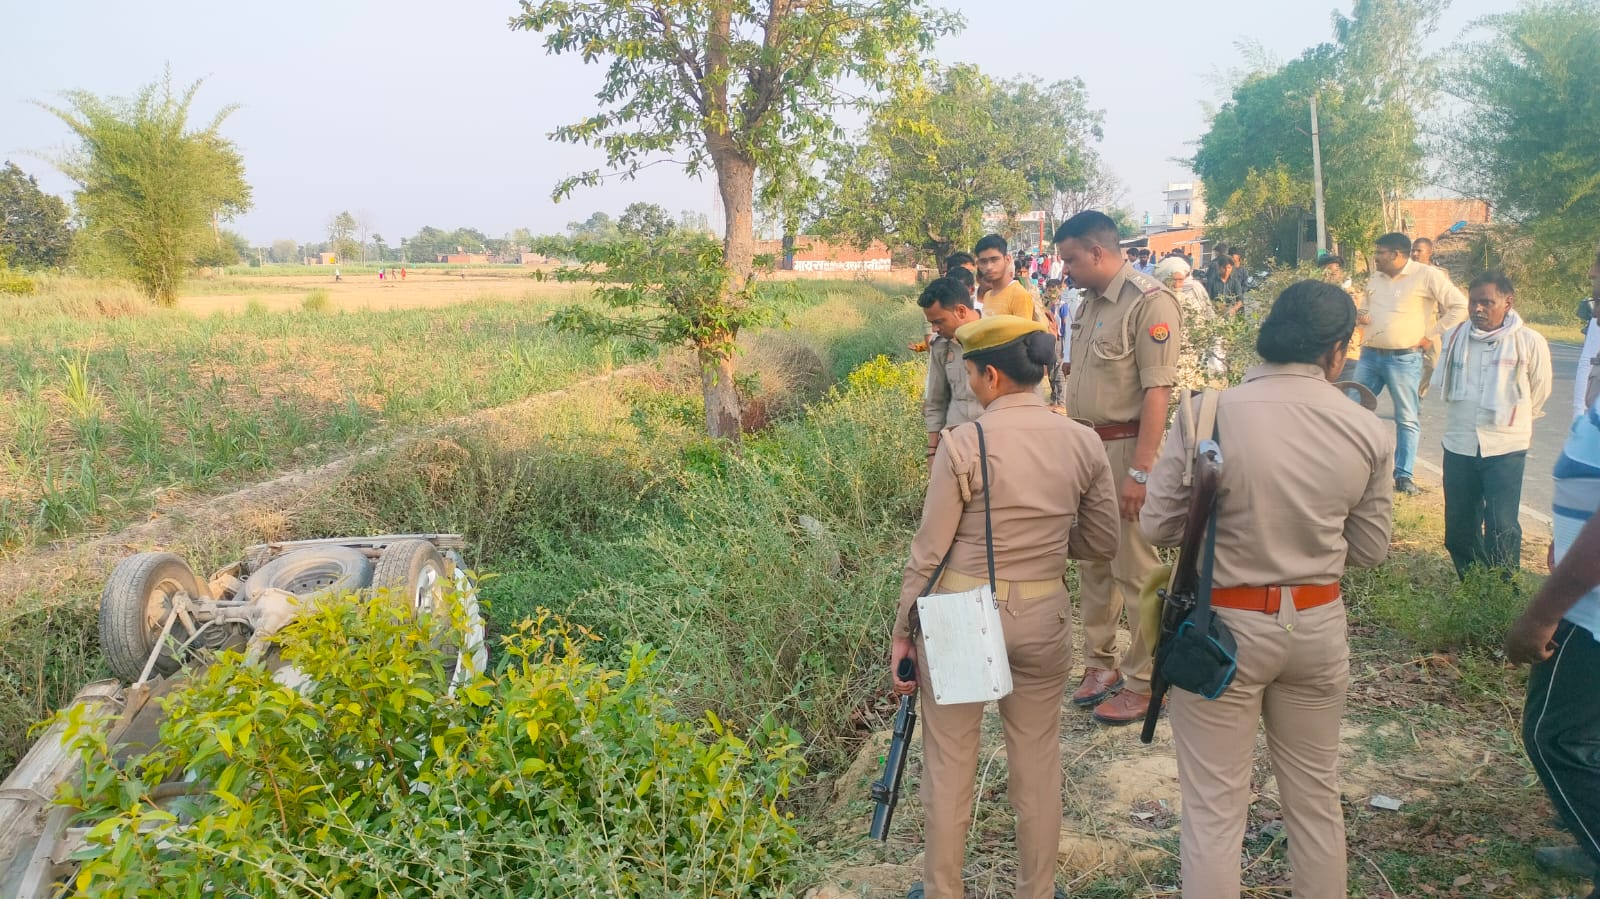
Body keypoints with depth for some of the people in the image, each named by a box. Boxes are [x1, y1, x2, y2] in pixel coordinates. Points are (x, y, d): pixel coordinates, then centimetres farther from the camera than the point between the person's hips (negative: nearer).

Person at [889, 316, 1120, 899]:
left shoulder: (963, 444, -14)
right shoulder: (1082, 442, -2)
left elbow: (930, 550, -10)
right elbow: (1102, 544, 6)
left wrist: (903, 631, 0)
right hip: (1043, 617, 3)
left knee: (949, 765, 12)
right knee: (1038, 764, 16)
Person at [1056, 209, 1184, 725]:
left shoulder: (1150, 302, -15)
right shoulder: (1089, 302, 12)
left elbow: (1157, 392, -20)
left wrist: (1139, 471, -23)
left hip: (1125, 447, -8)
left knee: (1135, 570, 1)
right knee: (1092, 563, 15)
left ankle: (1142, 681, 12)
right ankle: (1099, 662, 28)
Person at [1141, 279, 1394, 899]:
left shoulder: (1208, 415, -17)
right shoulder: (1368, 432, -6)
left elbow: (1158, 527, -11)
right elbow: (1369, 550, 3)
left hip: (1224, 625, -3)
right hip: (1318, 626, 3)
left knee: (1215, 809, 9)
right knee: (1316, 798, 21)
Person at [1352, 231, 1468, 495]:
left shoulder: (1427, 276, -9)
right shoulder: (1375, 278, 10)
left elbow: (1460, 307, -10)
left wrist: (1431, 336, -9)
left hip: (1404, 359, -6)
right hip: (1369, 355, 6)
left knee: (1407, 419, 3)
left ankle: (1403, 476, 9)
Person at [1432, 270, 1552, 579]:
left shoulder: (1529, 342, -9)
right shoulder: (1455, 337, 2)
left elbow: (1539, 393, 6)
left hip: (1506, 449, -4)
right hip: (1458, 447, 4)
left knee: (1501, 527, -8)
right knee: (1459, 528, 10)